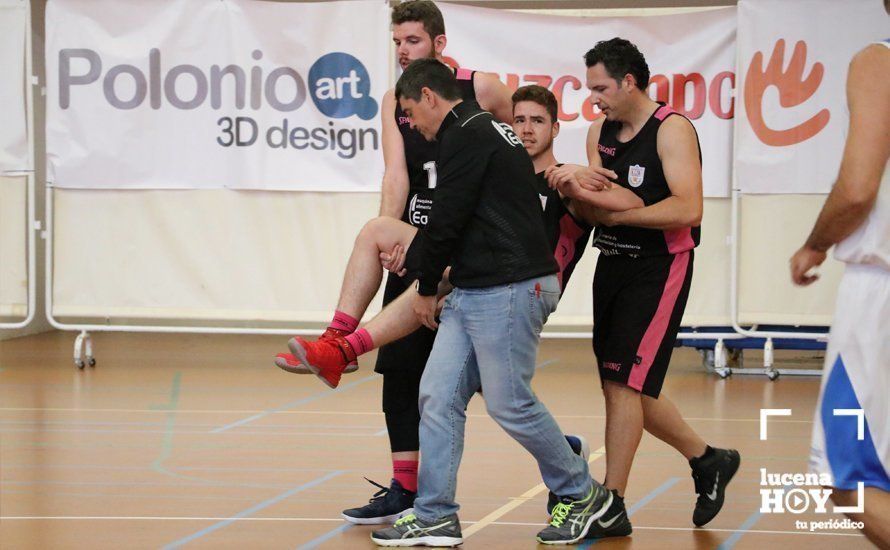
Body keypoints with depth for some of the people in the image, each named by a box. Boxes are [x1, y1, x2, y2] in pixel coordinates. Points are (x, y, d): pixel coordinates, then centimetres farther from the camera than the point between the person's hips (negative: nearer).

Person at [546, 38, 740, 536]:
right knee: (629, 386, 12)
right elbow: (597, 209, 7)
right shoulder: (602, 130, 10)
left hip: (659, 269, -8)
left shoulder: (672, 130, -13)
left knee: (622, 382, -12)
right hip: (613, 265, 8)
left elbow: (688, 209, -23)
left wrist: (619, 214, -19)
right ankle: (708, 461, 30)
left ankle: (612, 507, -7)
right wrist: (574, 186, -15)